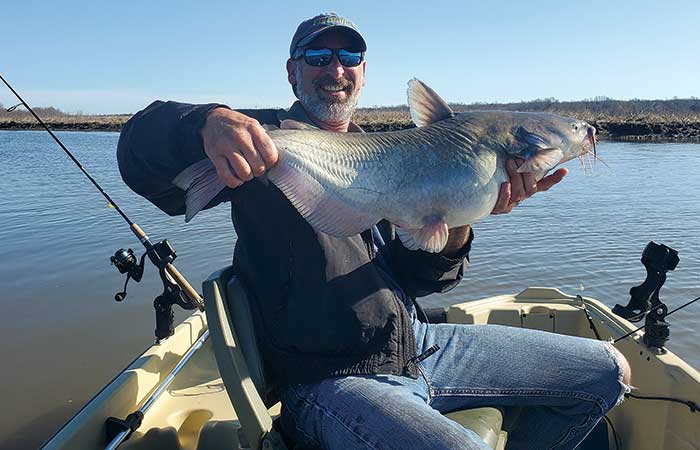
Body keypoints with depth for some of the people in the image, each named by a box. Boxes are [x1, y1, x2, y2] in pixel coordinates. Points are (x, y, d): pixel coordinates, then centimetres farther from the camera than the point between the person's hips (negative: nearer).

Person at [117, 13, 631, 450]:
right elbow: (140, 148, -15)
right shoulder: (264, 138, -2)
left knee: (608, 371, 10)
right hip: (329, 381, -6)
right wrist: (208, 122, -37)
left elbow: (421, 276, 5)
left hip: (417, 344, 7)